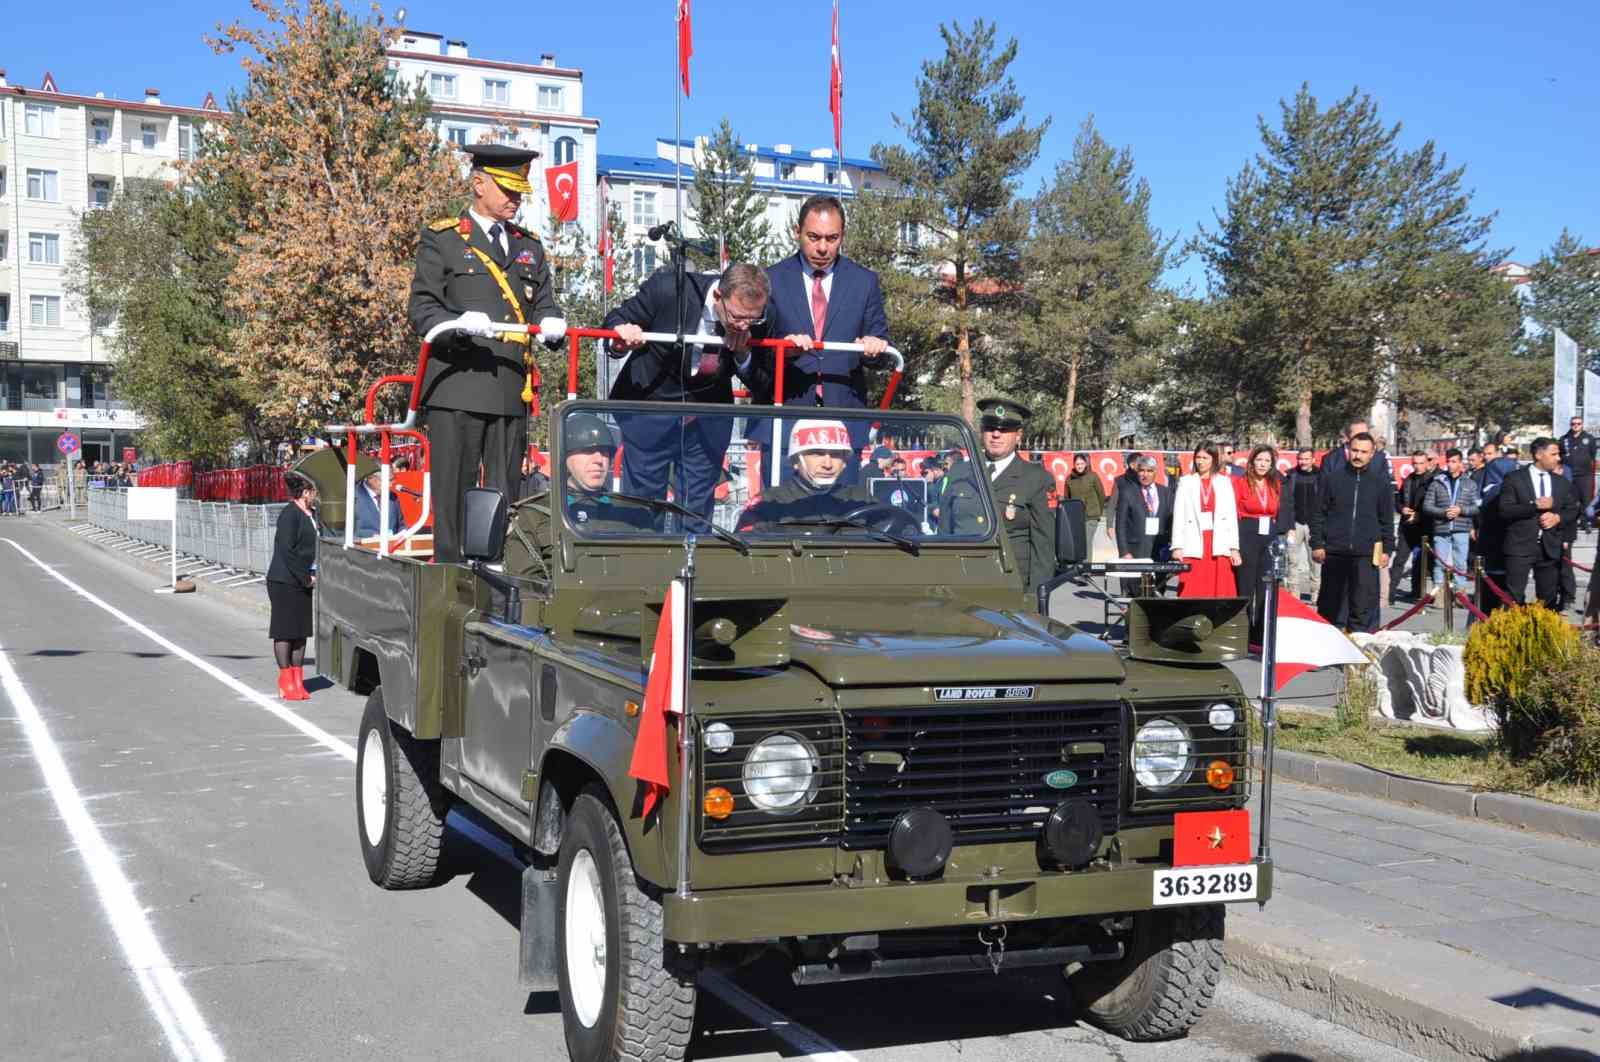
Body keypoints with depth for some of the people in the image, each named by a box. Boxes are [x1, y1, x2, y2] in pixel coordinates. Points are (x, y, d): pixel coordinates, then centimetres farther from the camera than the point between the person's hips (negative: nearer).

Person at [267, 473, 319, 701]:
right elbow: (286, 550, -19)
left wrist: (312, 575, 4)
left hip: (302, 582, 9)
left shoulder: (308, 516, 12)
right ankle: (285, 684, 6)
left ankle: (297, 681, 18)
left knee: (301, 631, 11)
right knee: (285, 631, 0)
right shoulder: (289, 514, -14)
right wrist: (306, 578, -17)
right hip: (285, 581, -9)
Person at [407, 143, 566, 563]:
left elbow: (543, 304, 18)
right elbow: (421, 309, -1)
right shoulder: (441, 238, 8)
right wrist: (460, 324, -21)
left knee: (504, 495, 3)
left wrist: (551, 323, -7)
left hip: (512, 391, 5)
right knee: (454, 493, -5)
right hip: (457, 389, -4)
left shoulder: (530, 246, 23)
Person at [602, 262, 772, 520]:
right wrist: (620, 341, -30)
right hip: (652, 404, -2)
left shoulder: (758, 319, -16)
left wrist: (742, 355, -26)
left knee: (698, 508, 10)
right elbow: (616, 321, -8)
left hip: (709, 418, 2)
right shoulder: (667, 289, -23)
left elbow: (760, 385, -7)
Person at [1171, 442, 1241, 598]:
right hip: (1193, 546, -1)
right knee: (1192, 594, -5)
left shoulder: (1224, 482, 10)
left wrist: (1234, 548, 0)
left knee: (1221, 592, -3)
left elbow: (1232, 516, 7)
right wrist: (1177, 547, -5)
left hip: (1219, 545, 1)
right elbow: (1178, 516, 4)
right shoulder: (1186, 482, 8)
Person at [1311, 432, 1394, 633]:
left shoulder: (1381, 481, 7)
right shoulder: (1333, 477, 5)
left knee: (1363, 608, -3)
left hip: (1365, 556, 0)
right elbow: (1319, 513, 6)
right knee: (1330, 605, 7)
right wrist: (1317, 544, -1)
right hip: (1334, 554, 1)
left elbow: (1387, 519, 10)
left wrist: (1387, 549, 5)